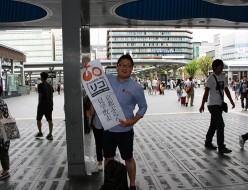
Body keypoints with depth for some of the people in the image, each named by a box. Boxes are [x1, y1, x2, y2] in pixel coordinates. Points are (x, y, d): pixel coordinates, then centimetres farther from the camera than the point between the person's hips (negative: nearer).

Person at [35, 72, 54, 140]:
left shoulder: (40, 85, -10)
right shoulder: (50, 85, 8)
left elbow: (40, 95, -13)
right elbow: (52, 96, 10)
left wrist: (39, 104, -6)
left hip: (42, 105, -5)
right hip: (49, 105, 5)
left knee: (38, 119, 14)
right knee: (50, 120, 4)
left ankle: (40, 132, 23)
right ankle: (50, 134, 2)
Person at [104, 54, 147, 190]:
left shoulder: (136, 88, -8)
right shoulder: (108, 80, -1)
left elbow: (143, 107, 2)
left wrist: (133, 120, -12)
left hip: (124, 131, -3)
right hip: (107, 129, 3)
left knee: (128, 159, 14)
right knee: (108, 158, 18)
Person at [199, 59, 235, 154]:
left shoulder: (223, 77, 11)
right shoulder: (211, 78, -11)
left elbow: (226, 90, 16)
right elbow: (206, 92, -14)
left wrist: (231, 101, 9)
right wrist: (202, 105, -16)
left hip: (219, 104, 8)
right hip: (213, 105, -8)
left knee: (214, 124, 14)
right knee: (220, 125, -11)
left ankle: (208, 143, 26)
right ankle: (221, 147, -6)